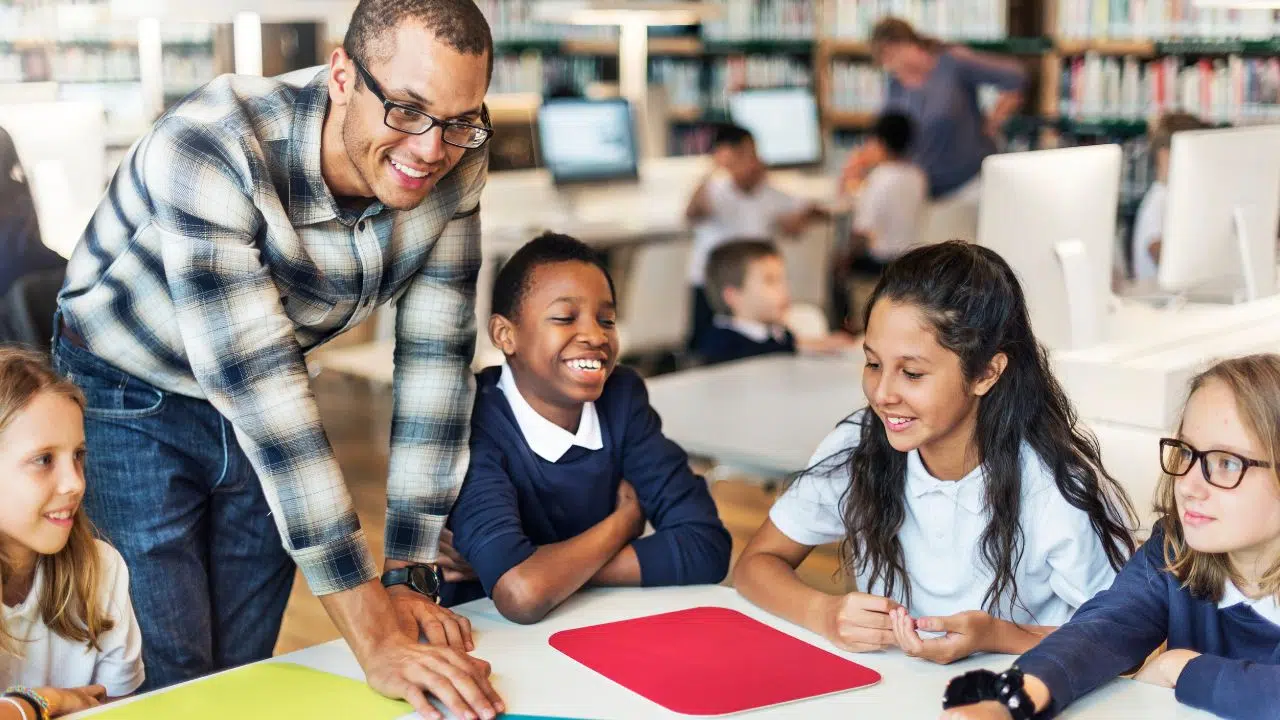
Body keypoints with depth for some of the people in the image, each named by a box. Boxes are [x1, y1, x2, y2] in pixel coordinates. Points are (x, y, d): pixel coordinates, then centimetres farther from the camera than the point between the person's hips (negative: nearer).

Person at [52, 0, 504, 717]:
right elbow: (256, 385, -39)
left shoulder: (454, 171, -19)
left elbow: (436, 359, -13)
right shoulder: (210, 150, -36)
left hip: (266, 415, 5)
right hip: (132, 401, -4)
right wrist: (375, 636, -41)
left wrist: (409, 576, -16)